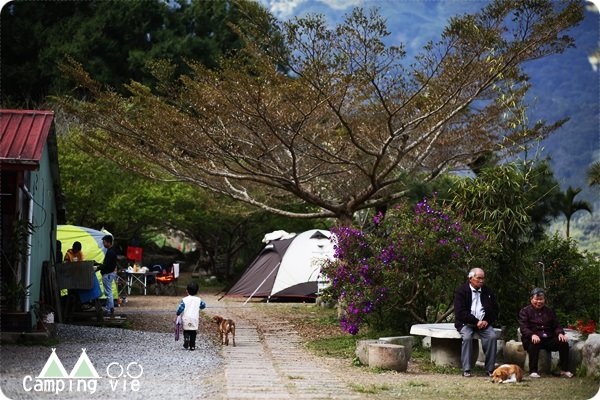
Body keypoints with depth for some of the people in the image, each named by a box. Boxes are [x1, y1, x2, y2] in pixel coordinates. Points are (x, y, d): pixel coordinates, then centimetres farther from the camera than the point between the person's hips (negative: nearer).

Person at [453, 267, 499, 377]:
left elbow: (495, 310, 14)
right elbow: (460, 312, -12)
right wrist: (476, 322, -18)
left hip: (484, 322, 3)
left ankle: (490, 369, -20)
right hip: (466, 323, -3)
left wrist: (487, 321, -5)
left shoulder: (488, 292, 12)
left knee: (492, 336, -25)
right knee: (467, 337, -33)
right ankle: (466, 370, -26)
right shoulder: (461, 291, -3)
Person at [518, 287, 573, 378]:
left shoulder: (550, 311, 21)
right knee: (534, 343, -38)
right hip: (533, 339, -4)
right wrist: (532, 335, -29)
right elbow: (523, 328, -8)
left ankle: (564, 370, -12)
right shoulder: (525, 311, 5)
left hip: (548, 339, 4)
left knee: (563, 342, -20)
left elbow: (556, 325, 13)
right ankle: (533, 371, -35)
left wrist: (560, 333, -12)